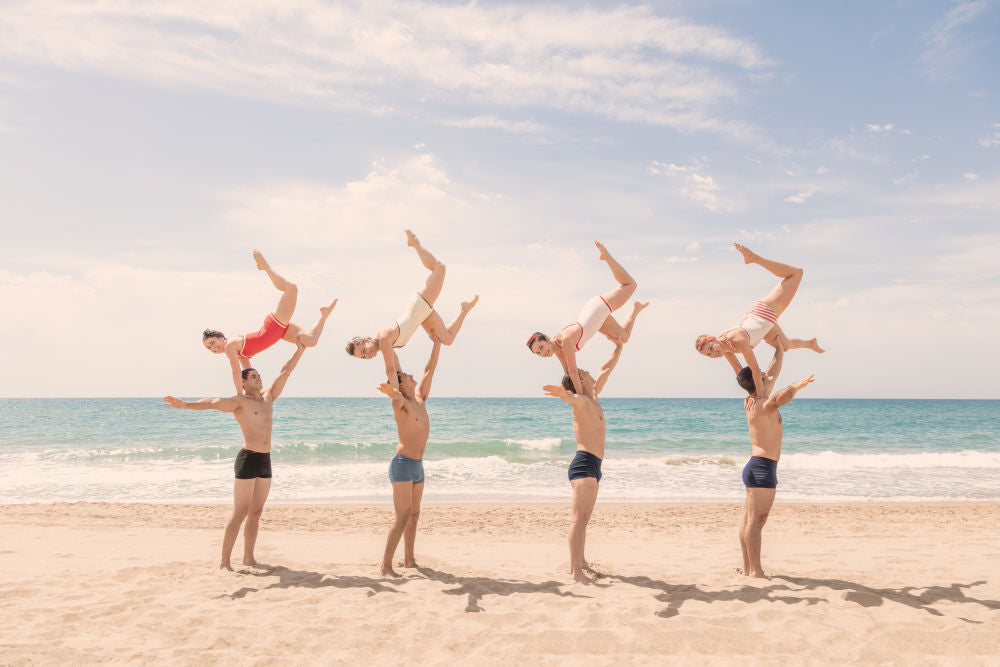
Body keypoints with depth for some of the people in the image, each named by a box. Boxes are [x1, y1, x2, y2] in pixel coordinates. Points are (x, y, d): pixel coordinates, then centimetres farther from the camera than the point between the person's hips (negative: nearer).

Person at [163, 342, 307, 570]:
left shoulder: (268, 397, 15)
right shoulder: (239, 401, -3)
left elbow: (285, 372, 17)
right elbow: (212, 403, -18)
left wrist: (300, 350, 14)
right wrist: (185, 404, -33)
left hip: (265, 461, 7)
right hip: (248, 459, -7)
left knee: (256, 512, 11)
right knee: (240, 513, -7)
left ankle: (248, 558, 20)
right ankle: (224, 562, -3)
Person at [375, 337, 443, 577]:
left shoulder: (419, 399, 11)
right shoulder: (400, 401, -10)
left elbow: (429, 370, 14)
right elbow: (395, 394, -36)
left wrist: (437, 341, 14)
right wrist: (390, 390, -60)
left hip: (417, 466, 8)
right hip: (403, 464, -8)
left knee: (414, 514, 13)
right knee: (403, 516, -13)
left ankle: (409, 559, 24)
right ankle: (385, 565, -12)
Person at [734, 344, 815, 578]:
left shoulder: (752, 401, 12)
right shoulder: (762, 406, -16)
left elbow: (773, 373, 25)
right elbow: (784, 396, -40)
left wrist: (780, 348, 28)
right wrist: (798, 385, -25)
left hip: (756, 468, 10)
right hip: (762, 468, -10)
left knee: (748, 520, 10)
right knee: (756, 521, -10)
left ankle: (747, 568, 15)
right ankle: (756, 572, -9)